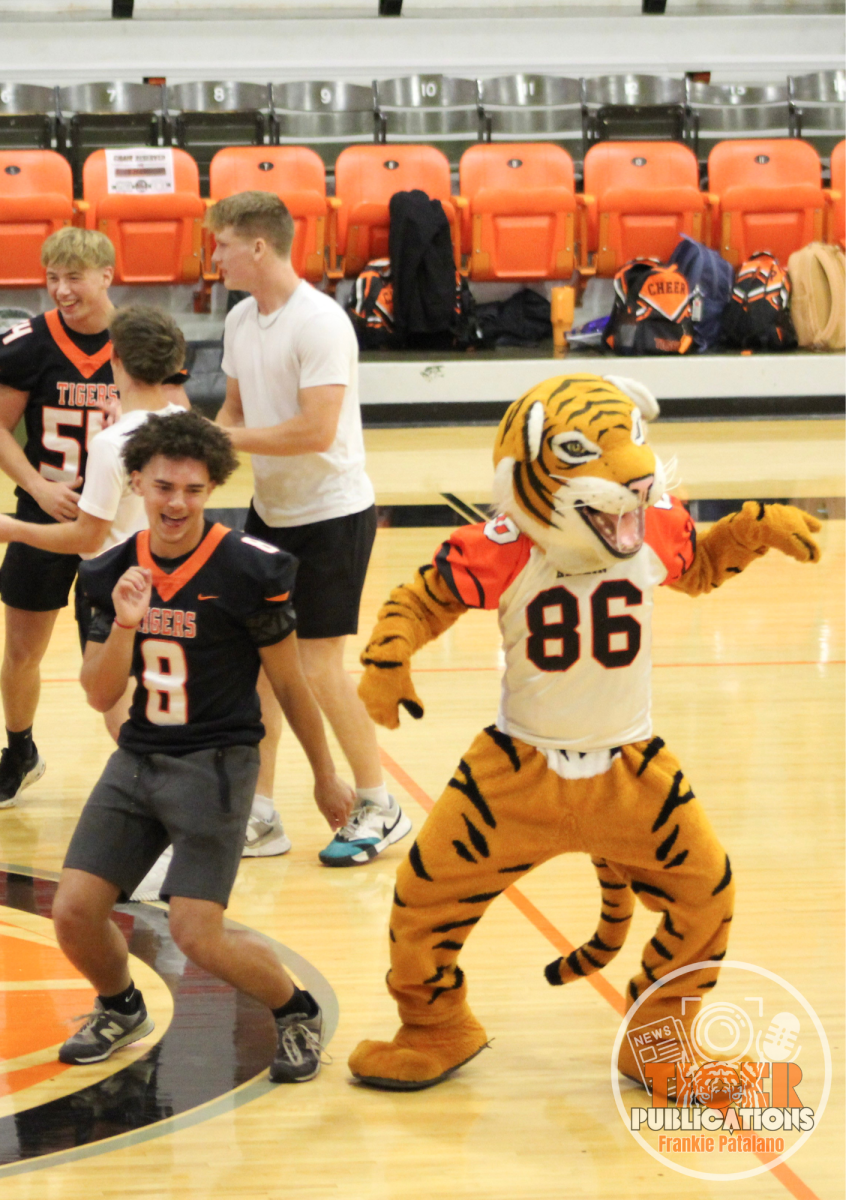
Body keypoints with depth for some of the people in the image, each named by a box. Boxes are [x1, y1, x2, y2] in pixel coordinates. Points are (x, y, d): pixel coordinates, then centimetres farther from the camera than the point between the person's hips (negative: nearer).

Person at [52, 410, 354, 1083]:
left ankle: (298, 1015, 14)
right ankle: (121, 1011, 30)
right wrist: (124, 625, -16)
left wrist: (326, 776, 7)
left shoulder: (245, 571, -13)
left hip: (215, 766, -5)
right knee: (74, 913, -3)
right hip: (137, 760, 5)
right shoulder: (114, 572, 2)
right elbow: (101, 697, 3)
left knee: (197, 935, -14)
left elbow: (289, 683, -2)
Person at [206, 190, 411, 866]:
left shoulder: (319, 323, -21)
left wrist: (222, 437, -22)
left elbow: (316, 430, -27)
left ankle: (380, 808, 14)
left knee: (318, 669, -3)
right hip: (270, 510, 8)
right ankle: (260, 816, 15)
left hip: (332, 514, -8)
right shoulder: (241, 320, 5)